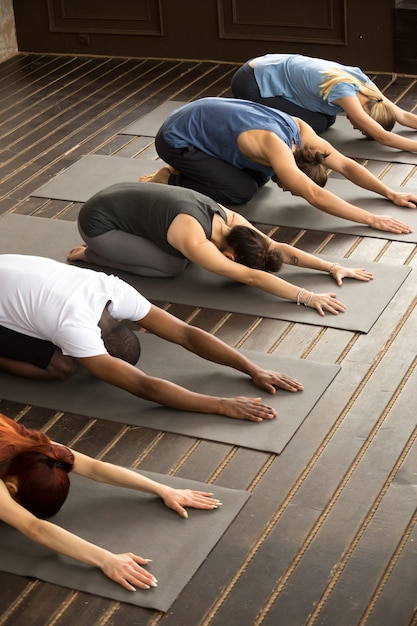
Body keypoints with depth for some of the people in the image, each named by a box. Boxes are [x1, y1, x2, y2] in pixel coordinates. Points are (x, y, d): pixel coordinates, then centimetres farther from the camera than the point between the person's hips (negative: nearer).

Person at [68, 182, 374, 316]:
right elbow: (252, 277, -39)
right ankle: (91, 254, 2)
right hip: (98, 221, -8)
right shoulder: (195, 241, -33)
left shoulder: (228, 219, -10)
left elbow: (278, 247, -9)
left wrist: (333, 267, -14)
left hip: (122, 196, 8)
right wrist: (308, 297, -42)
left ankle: (105, 248, 17)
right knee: (171, 266, -15)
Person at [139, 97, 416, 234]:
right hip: (175, 139, -9)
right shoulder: (275, 147, -33)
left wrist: (391, 193, -12)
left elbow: (345, 164, -4)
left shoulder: (300, 131, -9)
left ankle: (187, 169, 18)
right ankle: (170, 182, 0)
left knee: (258, 176, 7)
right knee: (242, 191, -13)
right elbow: (315, 196, -41)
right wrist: (372, 220, -41)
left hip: (201, 118, 9)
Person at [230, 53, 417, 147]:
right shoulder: (343, 90, -29)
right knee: (316, 124, -14)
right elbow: (382, 137, -32)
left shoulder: (362, 81, -6)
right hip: (249, 84, -9)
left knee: (327, 119, 7)